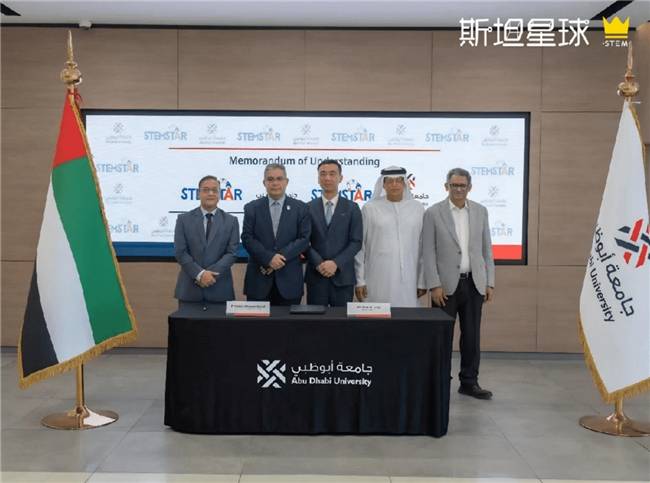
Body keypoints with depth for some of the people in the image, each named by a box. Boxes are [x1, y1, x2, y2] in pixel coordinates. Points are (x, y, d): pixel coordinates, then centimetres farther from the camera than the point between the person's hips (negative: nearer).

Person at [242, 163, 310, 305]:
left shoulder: (300, 208, 5)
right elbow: (247, 238, -2)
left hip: (289, 278, 0)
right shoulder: (252, 208, 6)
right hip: (259, 277, 0)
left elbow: (304, 239, -2)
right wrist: (269, 258, -15)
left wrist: (280, 257, -13)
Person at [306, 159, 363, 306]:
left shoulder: (352, 208, 4)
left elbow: (356, 242, -2)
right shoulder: (309, 207, 6)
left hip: (342, 275, 0)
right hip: (315, 275, 1)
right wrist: (318, 263, -12)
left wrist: (336, 263, -13)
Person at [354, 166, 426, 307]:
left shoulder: (417, 208, 7)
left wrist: (423, 281, 4)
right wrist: (359, 280, 0)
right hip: (378, 282, -1)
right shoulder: (370, 208, 2)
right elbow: (360, 246, 3)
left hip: (409, 281, 1)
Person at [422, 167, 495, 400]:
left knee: (472, 335, 8)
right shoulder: (433, 213, -3)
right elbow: (428, 252, -6)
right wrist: (434, 285, -11)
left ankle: (469, 382, 19)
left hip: (474, 284, 3)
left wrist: (489, 282, 5)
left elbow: (486, 249, 10)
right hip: (447, 284, -3)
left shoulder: (480, 211, 8)